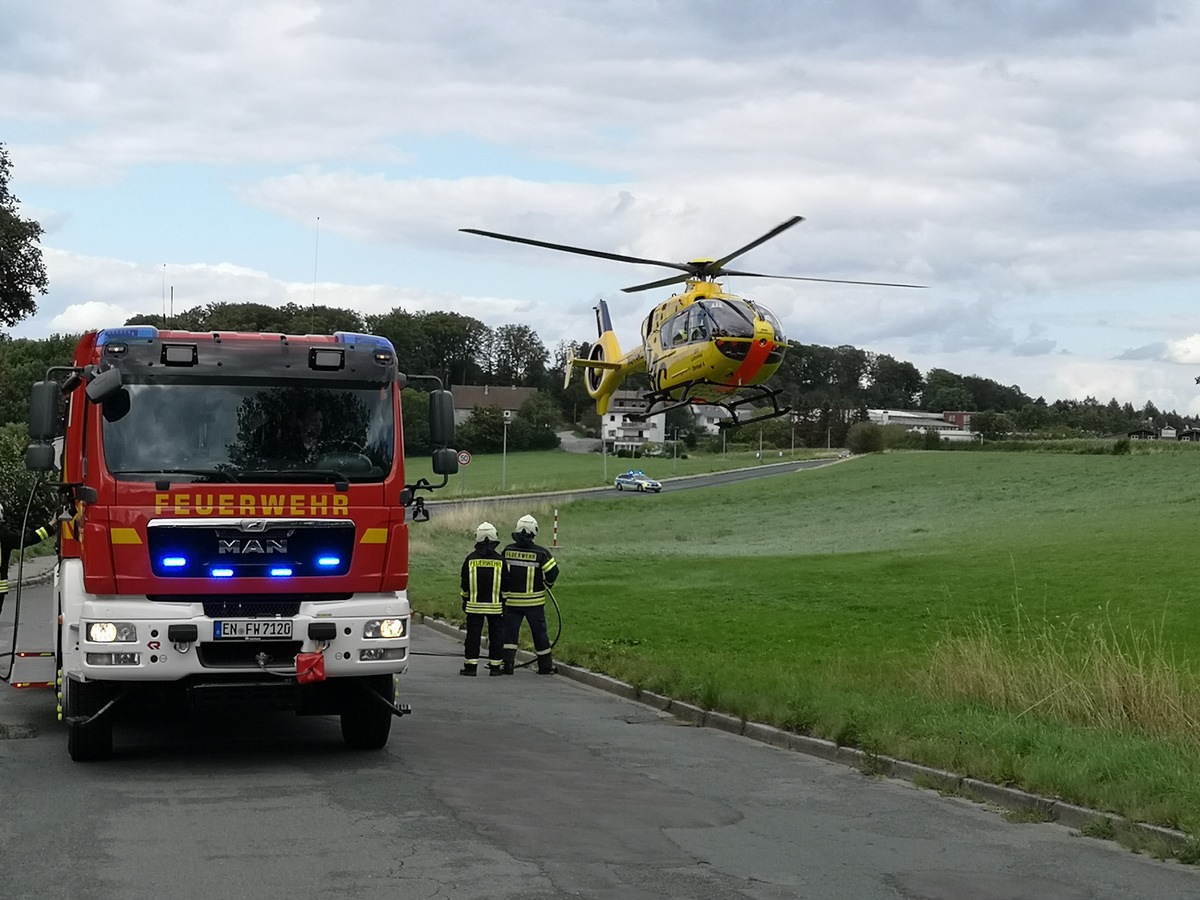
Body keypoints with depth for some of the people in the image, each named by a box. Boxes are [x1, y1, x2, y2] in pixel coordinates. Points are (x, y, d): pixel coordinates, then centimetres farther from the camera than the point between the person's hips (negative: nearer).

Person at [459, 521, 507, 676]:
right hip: (495, 605, 0)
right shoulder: (500, 560, -3)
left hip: (474, 604, 0)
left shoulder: (470, 559, -2)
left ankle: (470, 666, 2)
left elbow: (465, 584, 4)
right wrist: (505, 603, 11)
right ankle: (495, 666, 7)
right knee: (496, 635, 6)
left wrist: (465, 601, 17)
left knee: (473, 634, 4)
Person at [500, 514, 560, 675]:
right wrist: (546, 584, 7)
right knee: (539, 632, 9)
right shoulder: (540, 553, -11)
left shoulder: (508, 550, -2)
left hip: (512, 600, 1)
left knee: (509, 631, 7)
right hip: (534, 601, -1)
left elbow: (501, 572, 7)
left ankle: (507, 663, -2)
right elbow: (553, 572, -13)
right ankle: (545, 666, 16)